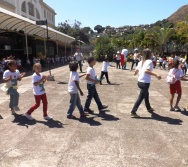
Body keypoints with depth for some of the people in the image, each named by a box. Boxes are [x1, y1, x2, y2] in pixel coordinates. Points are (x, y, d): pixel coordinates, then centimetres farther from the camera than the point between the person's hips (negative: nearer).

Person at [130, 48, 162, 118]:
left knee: (146, 95, 26)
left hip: (140, 81, 9)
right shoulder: (149, 61, -12)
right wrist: (156, 75, -35)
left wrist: (135, 73, 36)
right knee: (140, 98, -3)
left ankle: (149, 108, 43)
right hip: (145, 82, -9)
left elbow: (136, 71, 12)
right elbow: (146, 70, -29)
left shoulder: (141, 62, 10)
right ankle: (133, 112, -4)